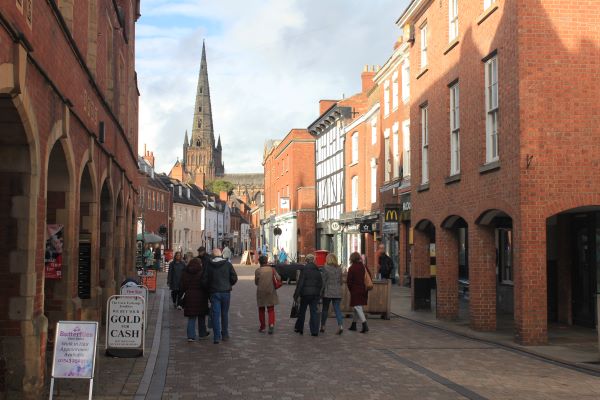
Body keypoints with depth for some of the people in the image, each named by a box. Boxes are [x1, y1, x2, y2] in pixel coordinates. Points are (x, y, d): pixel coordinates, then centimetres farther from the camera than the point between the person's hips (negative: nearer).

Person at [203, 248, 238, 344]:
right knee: (225, 314, 14)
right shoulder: (227, 264, -1)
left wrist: (209, 288, 15)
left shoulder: (209, 265, -3)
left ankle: (217, 337, -8)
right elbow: (234, 278, -3)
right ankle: (225, 335, 22)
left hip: (214, 293, -1)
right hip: (226, 292, 1)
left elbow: (205, 280, -3)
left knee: (216, 314, -1)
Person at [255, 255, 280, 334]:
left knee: (261, 310, 15)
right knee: (271, 310, 8)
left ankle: (262, 327, 19)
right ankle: (271, 324, -14)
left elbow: (256, 282, -1)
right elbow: (278, 278, -7)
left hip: (261, 292, -1)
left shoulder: (257, 270, -6)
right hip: (271, 291, 1)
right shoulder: (272, 269, -1)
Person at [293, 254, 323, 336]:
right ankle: (315, 331, -1)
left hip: (305, 293, -3)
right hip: (315, 294, 4)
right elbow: (321, 283, 10)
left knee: (302, 311, 12)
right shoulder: (317, 270, 6)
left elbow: (300, 282, -12)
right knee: (314, 312, 4)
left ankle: (299, 328, 22)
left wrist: (296, 294, -9)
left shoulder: (304, 269, -9)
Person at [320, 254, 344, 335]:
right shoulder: (339, 268, 5)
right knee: (337, 308, 2)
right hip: (337, 292, 3)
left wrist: (322, 291, 0)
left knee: (325, 309, 10)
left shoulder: (326, 268, -8)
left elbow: (324, 280, -8)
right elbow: (341, 281, 10)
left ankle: (322, 326, 18)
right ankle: (340, 325, -16)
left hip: (328, 292, -3)